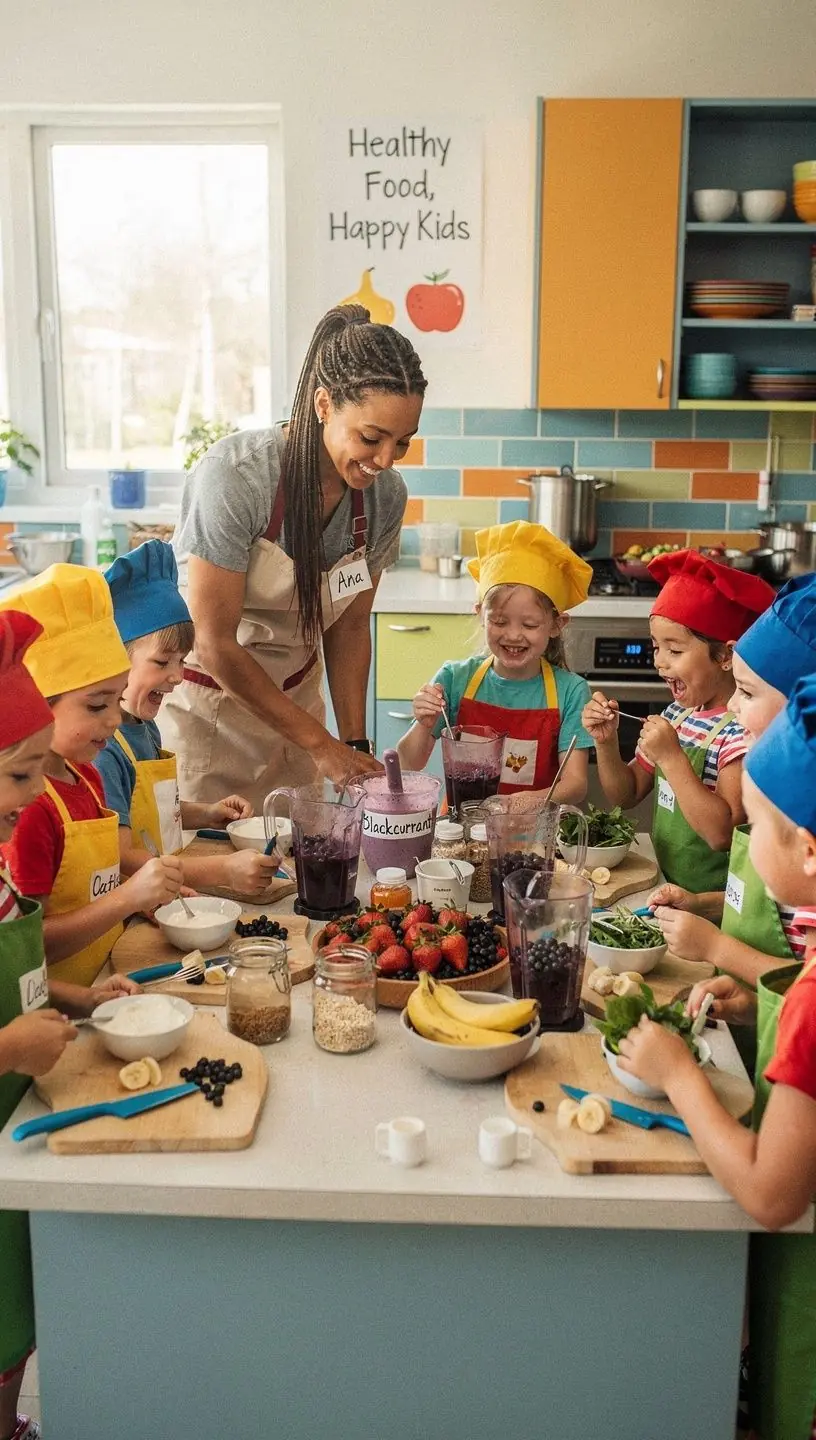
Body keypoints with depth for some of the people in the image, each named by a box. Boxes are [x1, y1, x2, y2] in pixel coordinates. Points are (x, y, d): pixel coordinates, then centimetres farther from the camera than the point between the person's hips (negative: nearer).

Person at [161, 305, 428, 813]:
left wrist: (355, 745, -6)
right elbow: (214, 642, -22)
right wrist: (320, 744, -19)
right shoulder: (234, 475, -25)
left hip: (293, 697, 5)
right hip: (201, 702, -4)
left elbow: (349, 627, 2)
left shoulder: (386, 494, -9)